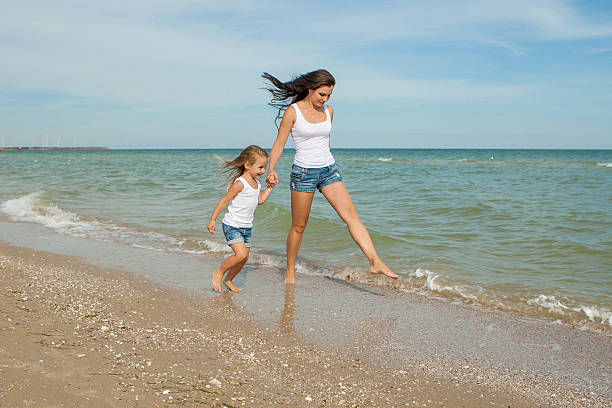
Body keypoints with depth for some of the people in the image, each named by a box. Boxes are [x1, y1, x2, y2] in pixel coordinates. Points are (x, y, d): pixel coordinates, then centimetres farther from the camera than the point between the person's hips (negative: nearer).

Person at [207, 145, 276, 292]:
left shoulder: (257, 183, 6)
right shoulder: (240, 184, -20)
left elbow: (260, 200, 21)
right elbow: (224, 201, -16)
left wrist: (269, 188, 10)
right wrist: (213, 219, -16)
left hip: (246, 227, 8)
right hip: (232, 226, -8)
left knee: (244, 258, 9)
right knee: (241, 254, -21)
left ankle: (228, 280, 29)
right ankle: (218, 273, 1)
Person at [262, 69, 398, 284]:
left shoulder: (328, 111, 7)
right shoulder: (293, 111, -8)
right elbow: (279, 144, -7)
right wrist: (271, 170, -19)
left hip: (329, 170, 4)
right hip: (303, 173, -4)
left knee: (351, 215, -9)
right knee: (298, 226, 4)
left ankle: (375, 262, -15)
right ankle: (289, 272, 21)